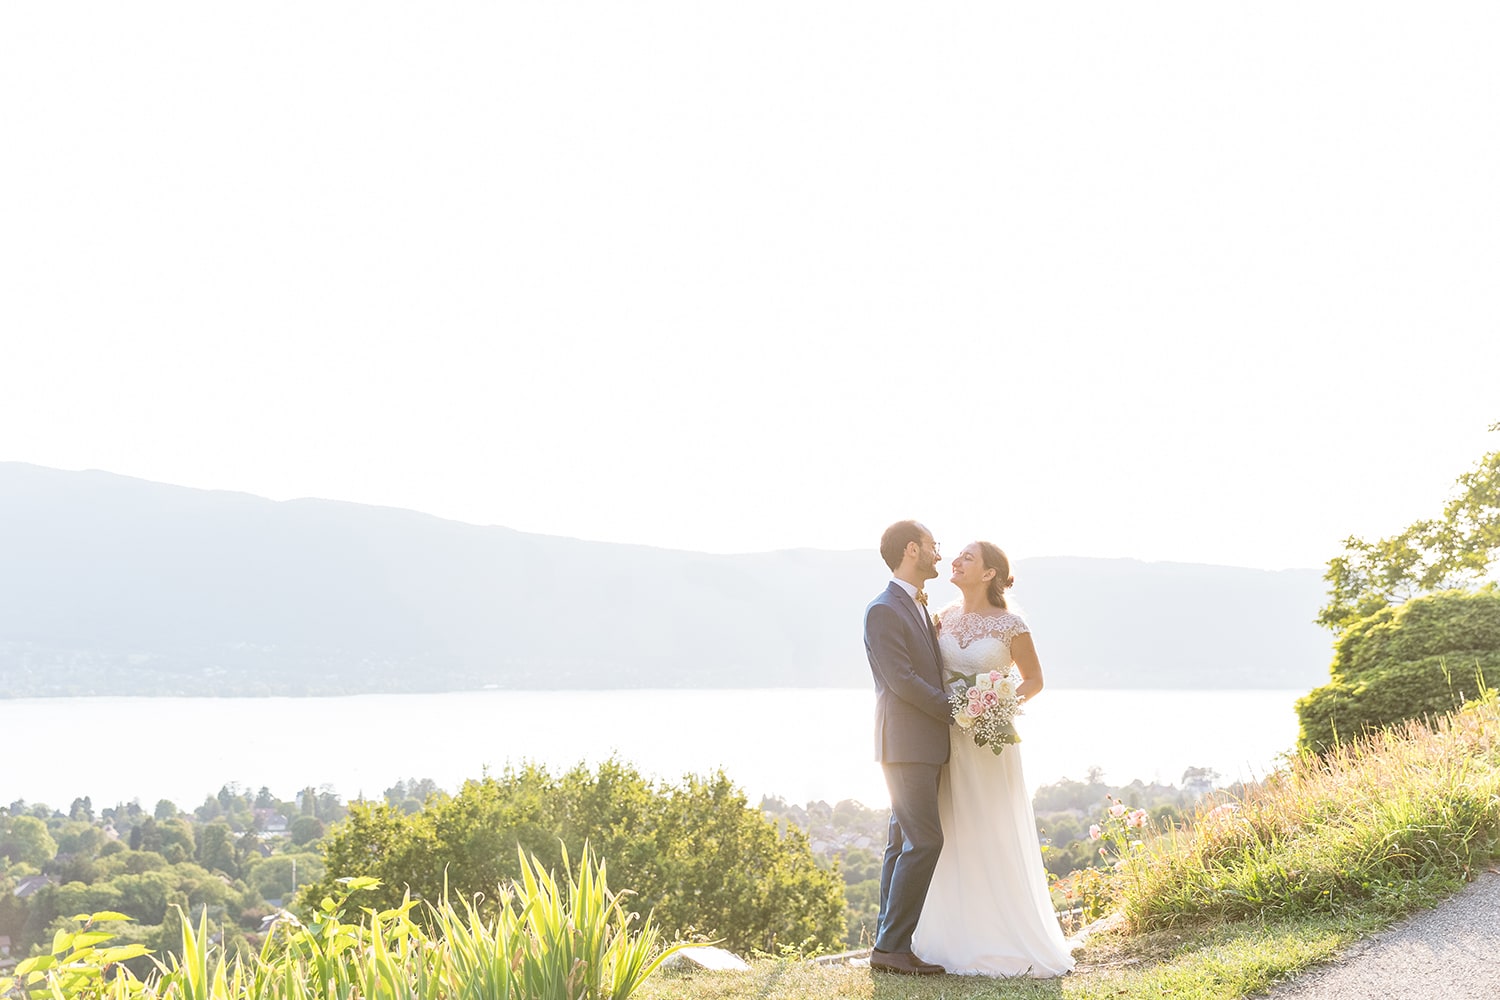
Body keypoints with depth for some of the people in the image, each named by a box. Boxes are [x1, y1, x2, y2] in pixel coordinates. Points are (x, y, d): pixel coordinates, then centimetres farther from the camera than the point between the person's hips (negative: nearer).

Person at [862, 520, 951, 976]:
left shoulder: (921, 608, 18)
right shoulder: (883, 610, -12)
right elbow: (901, 679, -18)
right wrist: (953, 711, -12)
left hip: (926, 745, 10)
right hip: (906, 744, -10)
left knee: (904, 841, 10)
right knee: (925, 840, -12)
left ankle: (888, 944, 14)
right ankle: (892, 946, -8)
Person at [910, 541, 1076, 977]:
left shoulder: (1010, 626, -7)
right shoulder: (943, 618, 6)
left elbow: (1034, 679, 4)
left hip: (990, 741, -4)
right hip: (947, 740, 4)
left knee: (994, 839, -1)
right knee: (953, 839, 7)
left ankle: (1008, 939, 11)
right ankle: (957, 938, 17)